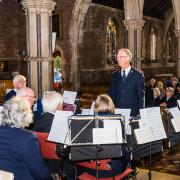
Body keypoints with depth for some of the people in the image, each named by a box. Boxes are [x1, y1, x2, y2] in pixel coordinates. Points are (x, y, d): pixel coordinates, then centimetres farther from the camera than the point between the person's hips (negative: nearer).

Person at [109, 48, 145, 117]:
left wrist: (140, 113, -8)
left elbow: (141, 96, -1)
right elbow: (111, 94, 10)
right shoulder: (115, 75, 10)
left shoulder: (138, 75, 0)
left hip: (133, 113, -3)